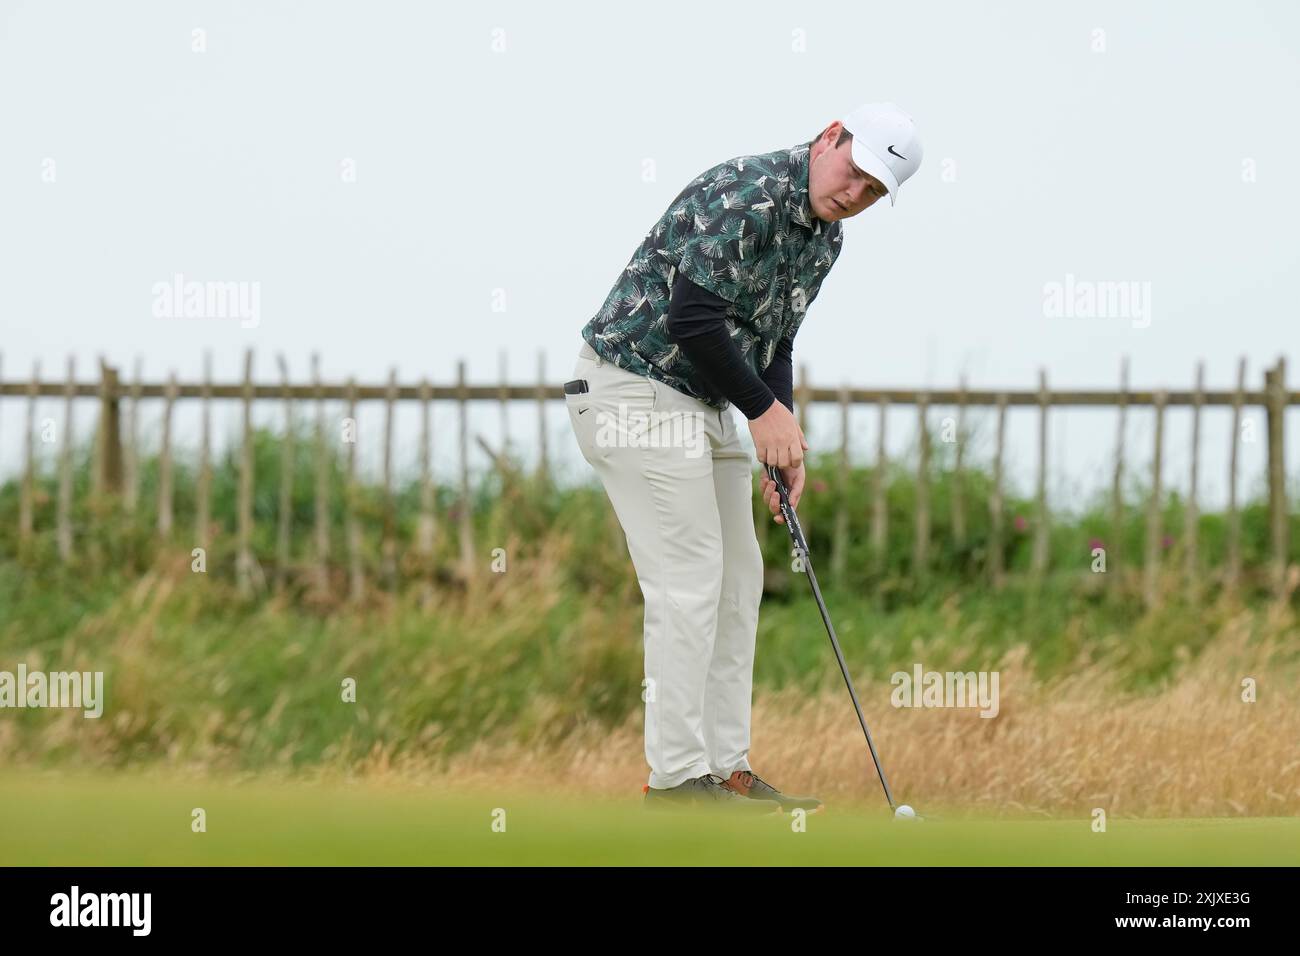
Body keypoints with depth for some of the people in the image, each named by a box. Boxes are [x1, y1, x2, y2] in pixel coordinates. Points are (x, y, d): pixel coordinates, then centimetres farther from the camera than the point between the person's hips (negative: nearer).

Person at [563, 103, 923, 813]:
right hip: (633, 393, -10)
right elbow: (692, 318, -26)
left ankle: (725, 768, 14)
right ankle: (674, 776, -5)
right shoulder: (742, 195, -21)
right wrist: (765, 411, -14)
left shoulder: (824, 236, 9)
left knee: (738, 581, 10)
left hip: (700, 404, 10)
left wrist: (783, 443, 3)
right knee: (688, 582, -10)